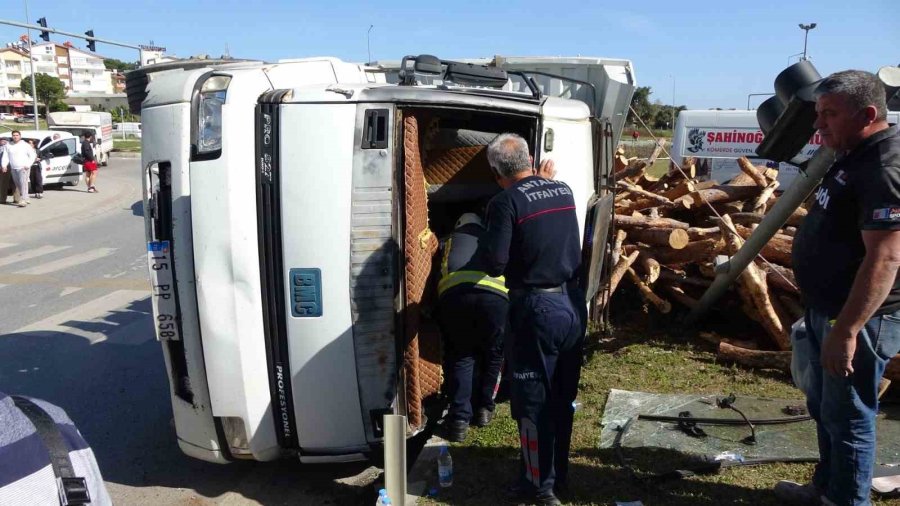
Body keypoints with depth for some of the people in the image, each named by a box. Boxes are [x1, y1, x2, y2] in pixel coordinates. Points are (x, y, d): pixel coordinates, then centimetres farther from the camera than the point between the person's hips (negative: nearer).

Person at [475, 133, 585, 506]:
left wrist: (482, 248, 4)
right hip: (572, 305, 7)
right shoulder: (563, 191, 6)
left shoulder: (506, 202, -13)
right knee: (562, 398, 16)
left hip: (537, 309, -7)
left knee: (532, 400, 6)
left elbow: (494, 263, -18)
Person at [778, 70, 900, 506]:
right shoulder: (856, 157, 10)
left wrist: (846, 330, -30)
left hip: (858, 319, -10)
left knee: (847, 417, 5)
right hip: (828, 310, 11)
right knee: (823, 406, 22)